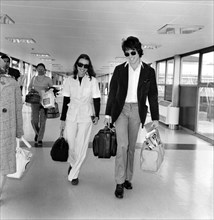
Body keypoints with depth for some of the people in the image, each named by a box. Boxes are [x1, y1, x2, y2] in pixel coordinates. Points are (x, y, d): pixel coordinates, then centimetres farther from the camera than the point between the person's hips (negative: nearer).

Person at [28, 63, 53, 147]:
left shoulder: (48, 79, 0)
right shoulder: (33, 78, 9)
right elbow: (29, 87, 21)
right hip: (35, 102, 2)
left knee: (42, 121, -1)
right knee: (34, 121, -5)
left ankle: (40, 140, 10)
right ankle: (37, 133, 26)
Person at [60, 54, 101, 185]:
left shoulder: (93, 81, -1)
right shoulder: (70, 80, 4)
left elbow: (96, 100, 1)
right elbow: (66, 100, 7)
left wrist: (97, 116, -12)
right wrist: (63, 119, 6)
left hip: (86, 117, -2)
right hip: (71, 115, 2)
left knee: (81, 147, -1)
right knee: (69, 144, 4)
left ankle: (73, 175, 13)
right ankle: (72, 163, 36)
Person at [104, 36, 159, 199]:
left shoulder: (149, 71, 2)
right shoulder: (119, 70, 2)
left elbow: (153, 96, 5)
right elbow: (112, 92, 5)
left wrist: (155, 118, 2)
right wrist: (108, 114, 1)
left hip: (137, 111, 1)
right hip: (121, 109, -1)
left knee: (131, 146, 9)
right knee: (122, 145, -11)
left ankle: (128, 178, 23)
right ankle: (119, 183, -4)